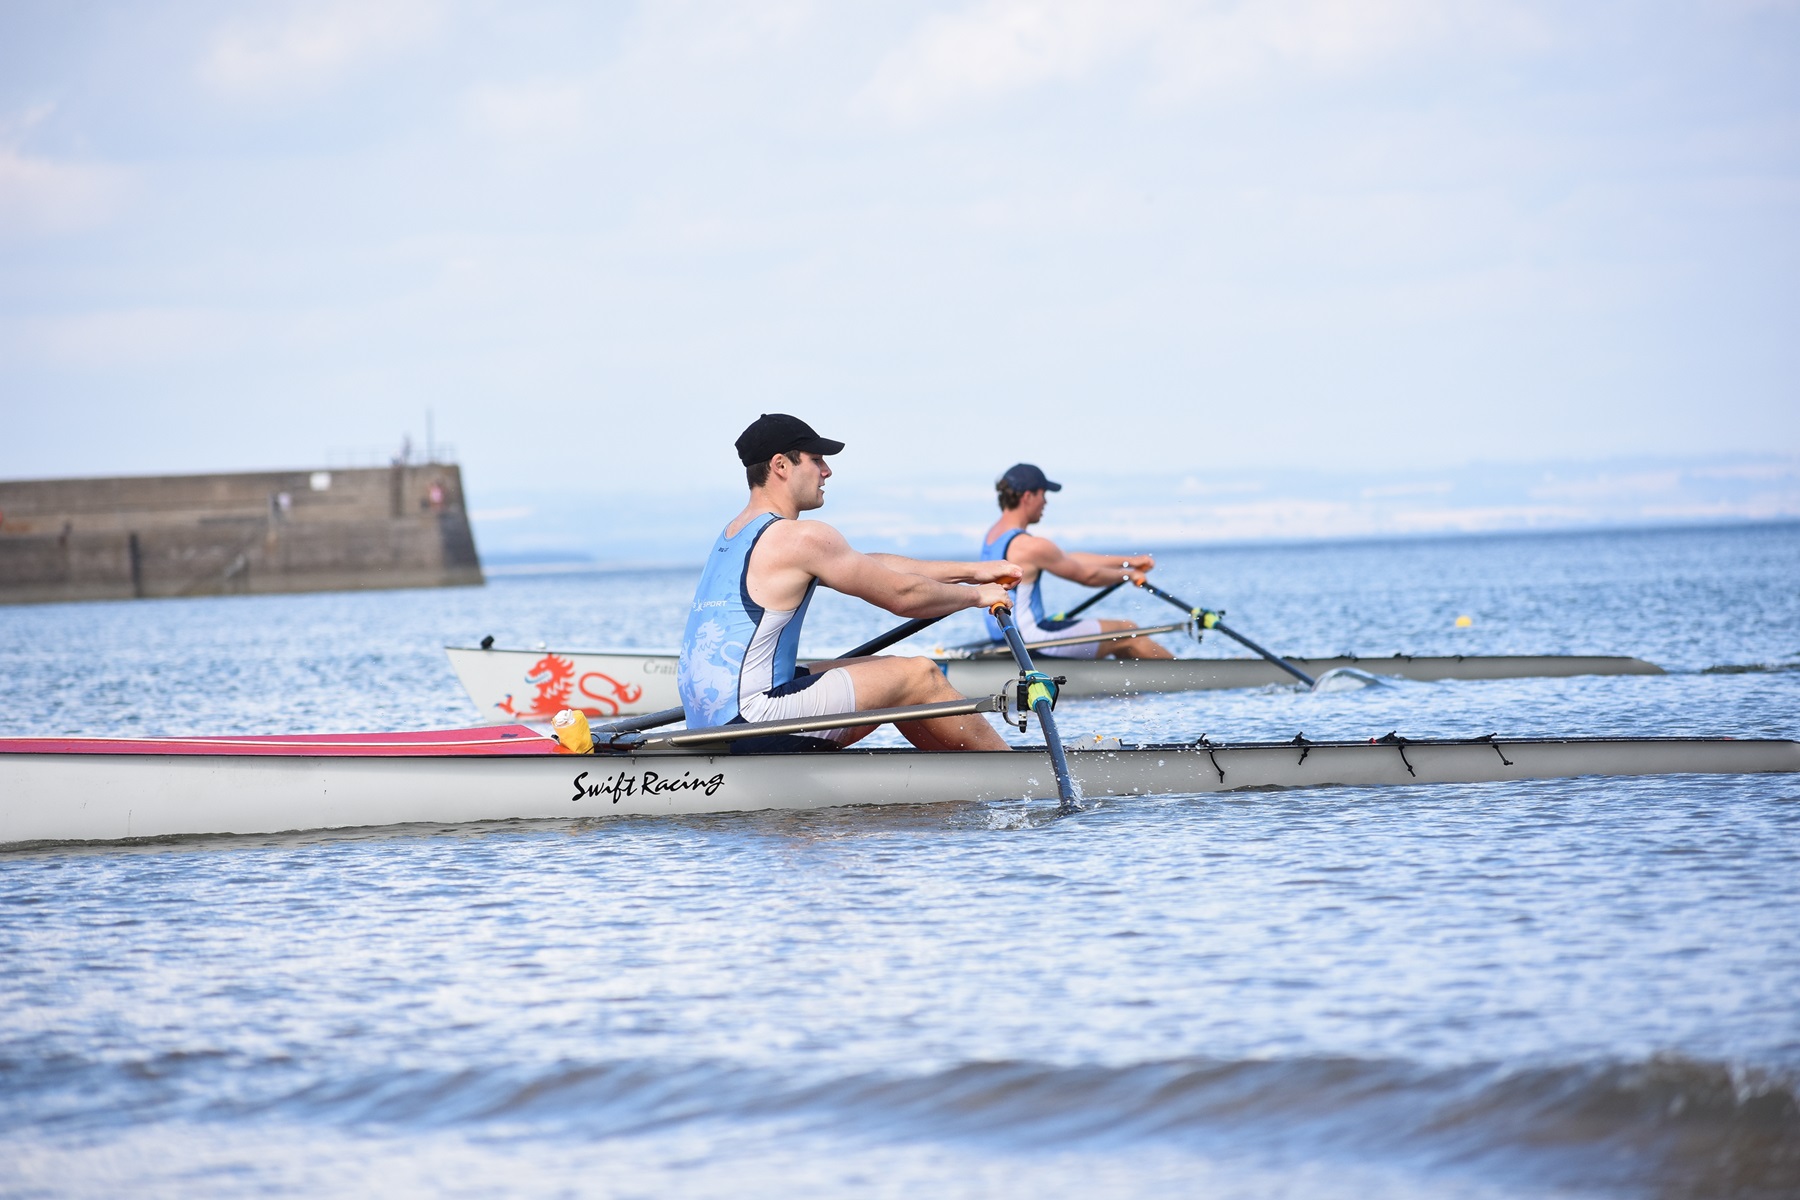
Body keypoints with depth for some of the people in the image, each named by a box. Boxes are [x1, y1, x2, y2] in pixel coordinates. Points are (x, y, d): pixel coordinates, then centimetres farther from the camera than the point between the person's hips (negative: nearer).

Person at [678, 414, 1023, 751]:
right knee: (919, 676, 0)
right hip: (749, 719, -10)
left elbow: (874, 567, 21)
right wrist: (977, 595, 13)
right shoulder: (801, 538, -12)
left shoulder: (736, 534, 18)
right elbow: (902, 595, -6)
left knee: (888, 670, 21)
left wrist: (972, 571, 22)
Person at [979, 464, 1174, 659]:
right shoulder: (1031, 547, -21)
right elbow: (1088, 576, -9)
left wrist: (1127, 560, 14)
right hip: (1033, 641, -10)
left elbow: (1071, 559, 14)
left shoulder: (993, 535, 10)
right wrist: (1128, 573, 11)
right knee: (1129, 633, 2)